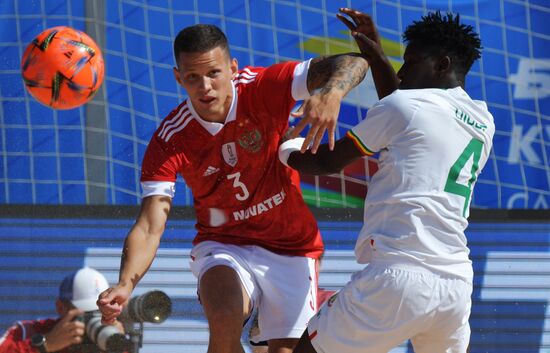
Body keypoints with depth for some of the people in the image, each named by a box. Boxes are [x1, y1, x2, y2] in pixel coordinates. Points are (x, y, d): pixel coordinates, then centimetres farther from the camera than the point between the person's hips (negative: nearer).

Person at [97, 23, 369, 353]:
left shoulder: (262, 89, -17)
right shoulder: (170, 140, -17)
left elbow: (353, 65, -26)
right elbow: (150, 227, -21)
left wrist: (331, 93, -50)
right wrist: (126, 283, -40)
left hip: (290, 250, 1)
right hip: (223, 247, -1)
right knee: (224, 320, -30)